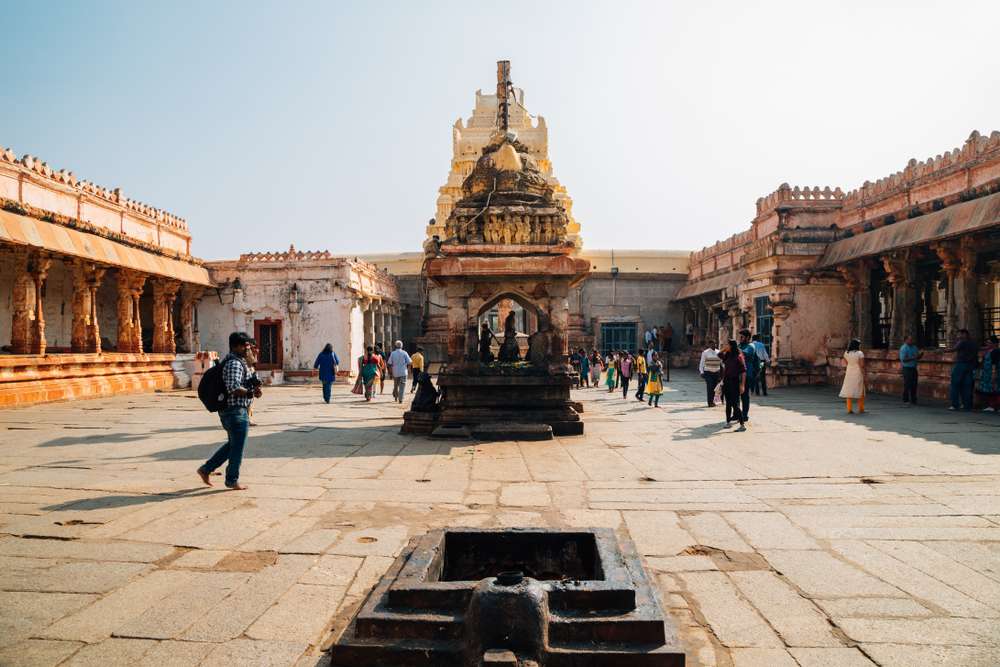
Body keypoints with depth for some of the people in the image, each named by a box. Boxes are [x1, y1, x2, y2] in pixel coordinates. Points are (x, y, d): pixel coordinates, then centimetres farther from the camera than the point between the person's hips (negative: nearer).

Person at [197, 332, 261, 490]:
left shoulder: (238, 361, 15)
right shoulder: (234, 363, -18)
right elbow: (234, 388, -29)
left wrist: (253, 387, 7)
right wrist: (252, 392, -18)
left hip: (228, 411, 11)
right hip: (236, 411, -11)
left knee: (232, 444, 21)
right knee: (237, 447, 3)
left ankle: (206, 469, 25)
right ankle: (232, 480, 16)